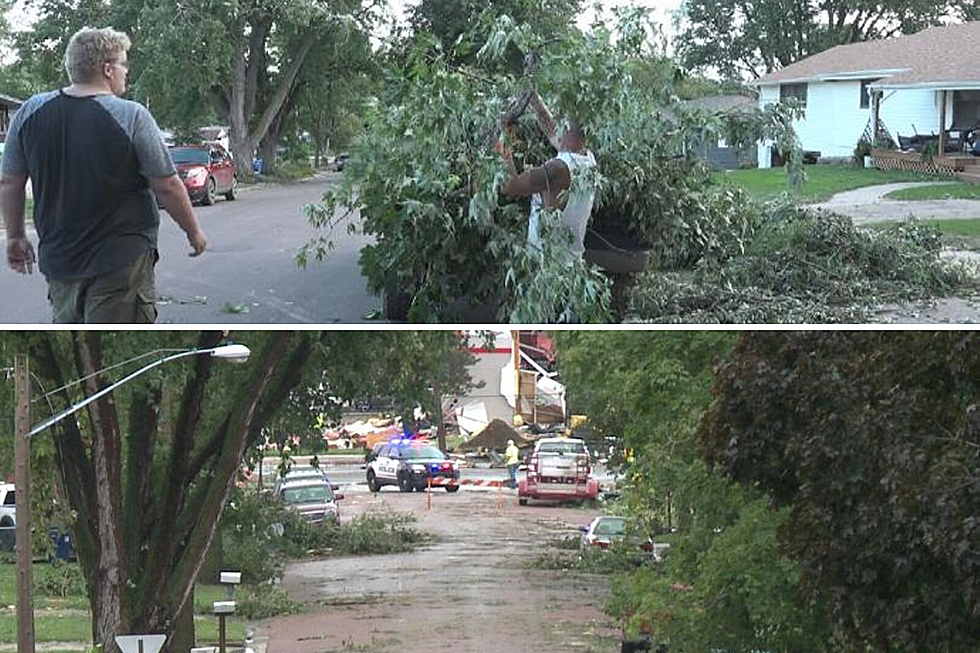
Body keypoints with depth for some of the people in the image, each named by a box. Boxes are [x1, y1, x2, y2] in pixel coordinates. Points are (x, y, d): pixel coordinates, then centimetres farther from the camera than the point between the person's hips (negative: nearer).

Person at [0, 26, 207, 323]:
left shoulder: (30, 113, 0)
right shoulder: (131, 117, -13)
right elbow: (167, 186, -10)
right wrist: (194, 232, 5)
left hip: (58, 258, 5)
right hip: (121, 260, -5)